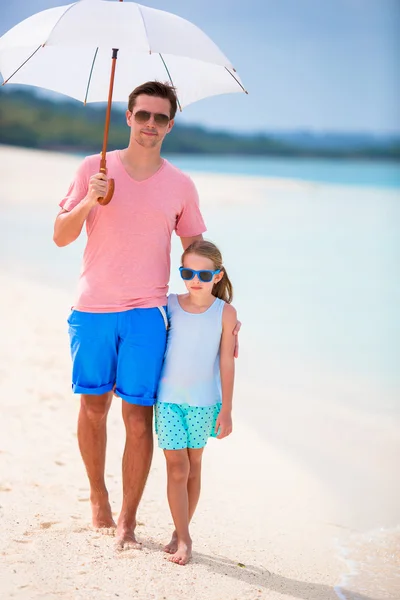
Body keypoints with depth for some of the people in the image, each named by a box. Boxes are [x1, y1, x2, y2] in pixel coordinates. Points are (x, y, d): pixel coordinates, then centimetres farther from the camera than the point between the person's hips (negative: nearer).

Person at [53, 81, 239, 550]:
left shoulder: (180, 185, 7)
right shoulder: (95, 168, 4)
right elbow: (61, 236, 2)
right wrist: (89, 202, -16)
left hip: (146, 314, 0)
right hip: (92, 309, 0)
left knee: (139, 416, -2)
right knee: (93, 405, 9)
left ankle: (127, 519, 8)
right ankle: (97, 495, 31)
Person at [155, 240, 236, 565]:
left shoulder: (225, 312, -7)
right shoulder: (169, 305, -3)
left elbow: (226, 362, -5)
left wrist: (226, 409, -5)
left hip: (203, 402, 0)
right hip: (168, 398, 0)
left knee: (194, 465, 10)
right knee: (177, 466, -3)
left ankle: (181, 533, 23)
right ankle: (184, 539, 2)